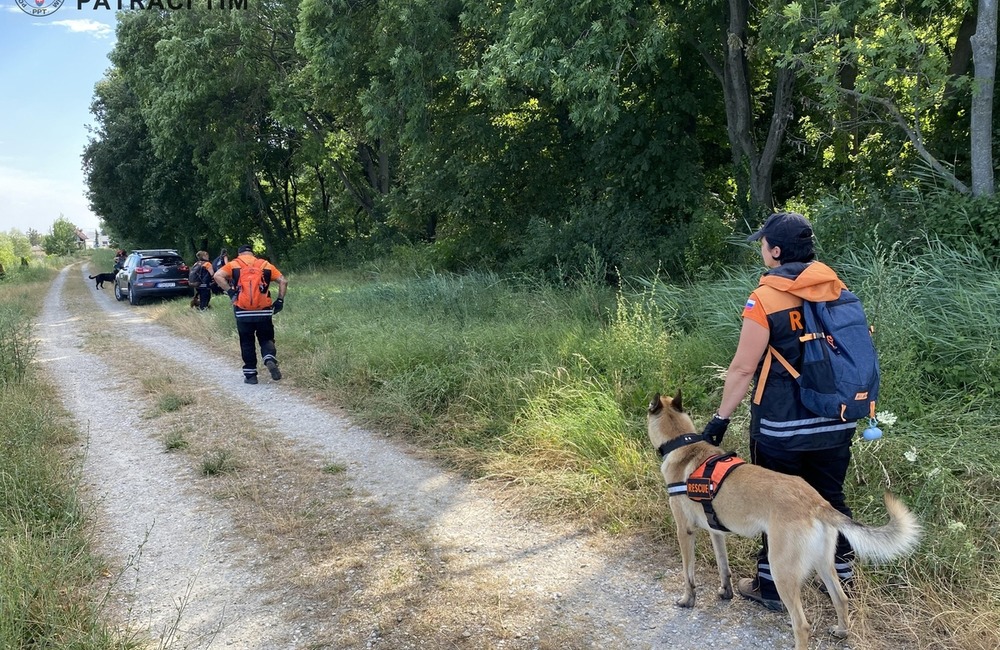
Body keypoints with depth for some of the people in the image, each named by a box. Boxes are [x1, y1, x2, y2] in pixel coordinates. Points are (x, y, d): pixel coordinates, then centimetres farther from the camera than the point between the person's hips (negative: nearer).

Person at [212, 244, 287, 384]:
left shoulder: (233, 265, 7)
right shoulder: (265, 265, 10)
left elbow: (218, 276, -10)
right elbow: (283, 281, 3)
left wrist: (230, 292, -6)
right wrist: (280, 300, 6)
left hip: (243, 312, 0)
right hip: (264, 312, 1)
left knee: (247, 343, 12)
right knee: (266, 339, 13)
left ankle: (250, 375, 14)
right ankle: (270, 360, -15)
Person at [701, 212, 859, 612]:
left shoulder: (765, 298, -16)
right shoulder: (839, 289, 1)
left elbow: (743, 368, -16)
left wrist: (721, 417, -7)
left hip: (782, 426, -5)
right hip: (836, 423, 5)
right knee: (831, 499, 20)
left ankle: (772, 587, 21)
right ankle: (841, 576, 34)